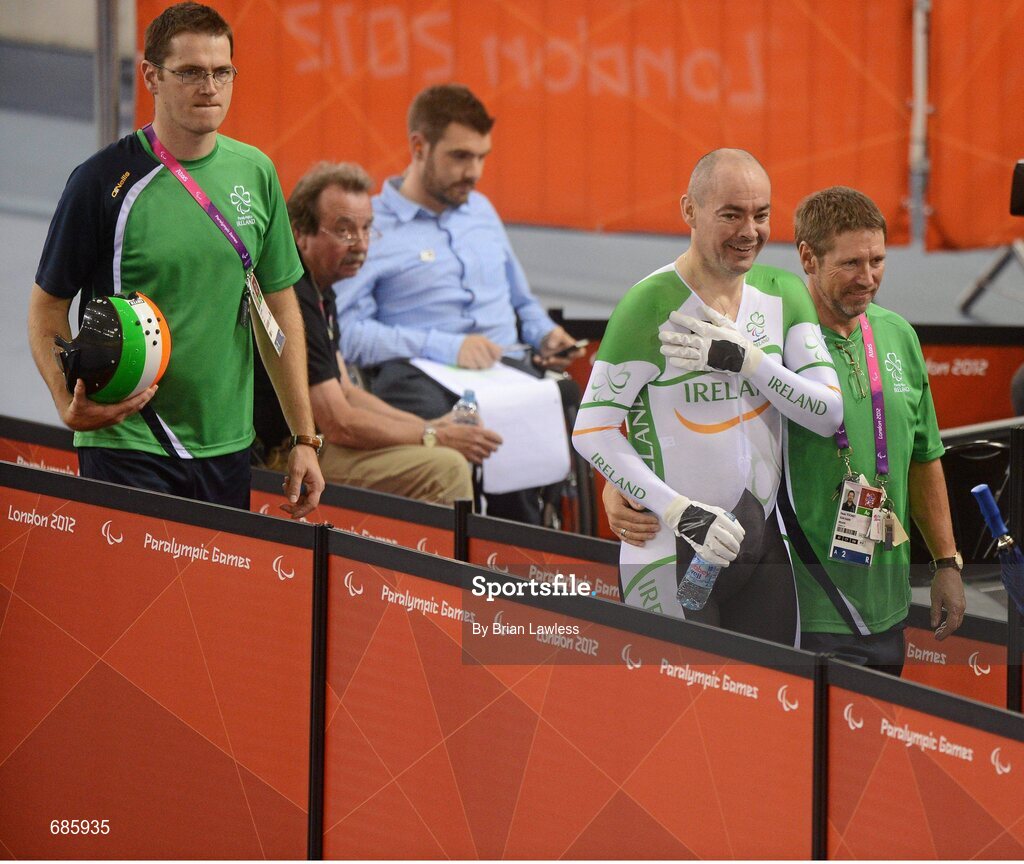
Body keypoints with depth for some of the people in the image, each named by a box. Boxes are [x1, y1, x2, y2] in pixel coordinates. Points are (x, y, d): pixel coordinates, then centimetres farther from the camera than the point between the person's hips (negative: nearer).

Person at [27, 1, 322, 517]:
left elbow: (279, 307, 12)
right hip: (126, 450, -4)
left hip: (226, 451, 5)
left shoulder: (256, 174, 5)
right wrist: (70, 405, -20)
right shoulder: (103, 181, -9)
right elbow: (48, 307, -3)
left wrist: (304, 438, 8)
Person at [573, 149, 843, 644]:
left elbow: (829, 413, 0)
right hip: (671, 555, -6)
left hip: (761, 546, 6)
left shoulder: (784, 295, 7)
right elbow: (591, 431, -13)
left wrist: (745, 359, -14)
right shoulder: (651, 305, -13)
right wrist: (680, 512, -21)